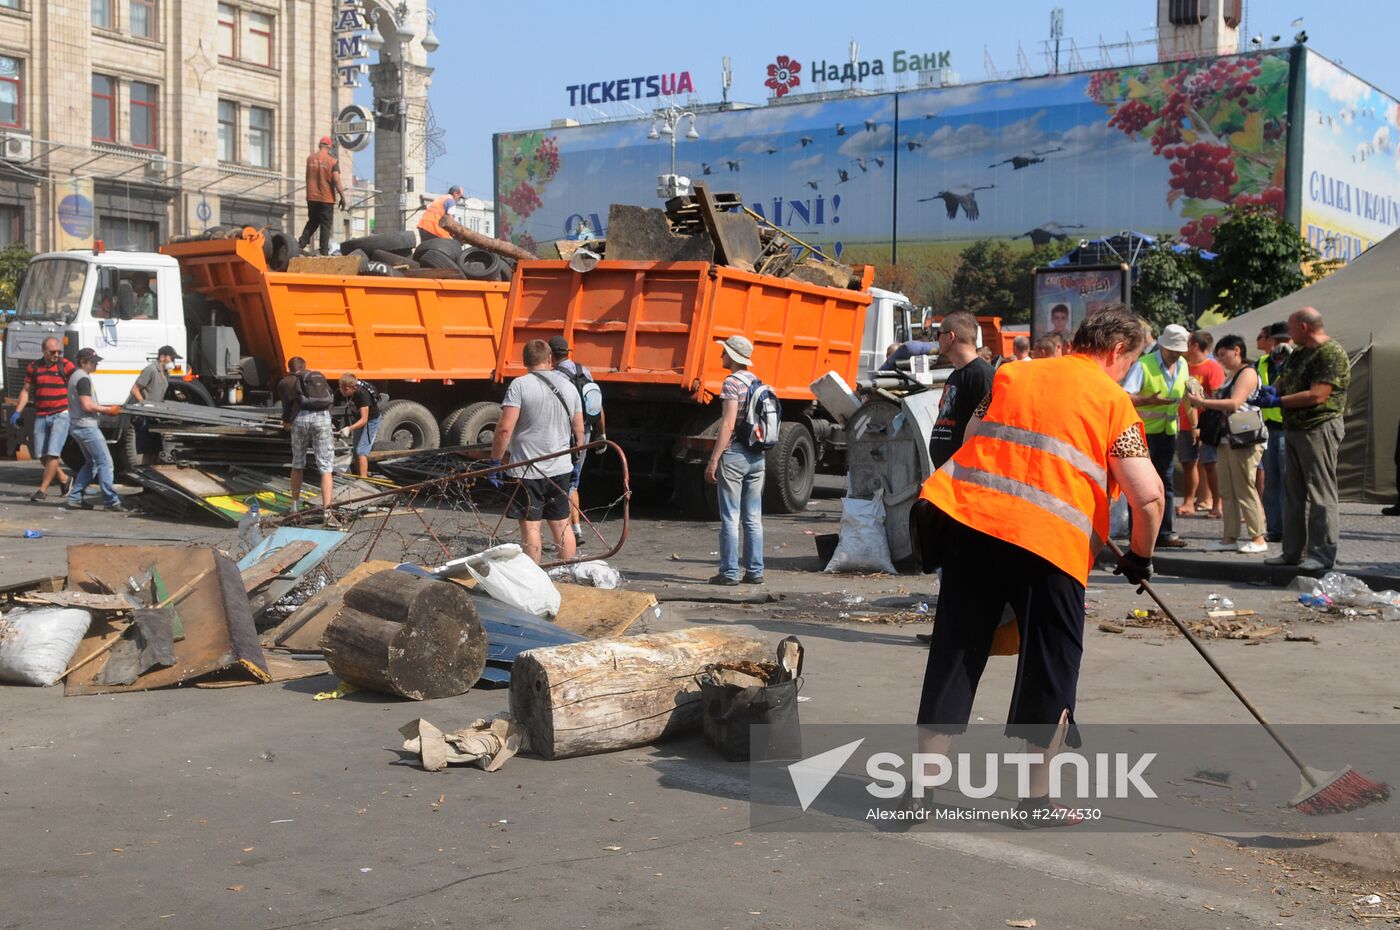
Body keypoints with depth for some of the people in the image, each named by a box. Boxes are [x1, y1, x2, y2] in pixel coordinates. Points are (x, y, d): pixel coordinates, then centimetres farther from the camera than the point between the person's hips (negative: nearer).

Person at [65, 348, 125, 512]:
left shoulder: (75, 376, 17)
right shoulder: (83, 379, -15)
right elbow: (87, 405, -21)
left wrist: (106, 409, 14)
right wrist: (108, 410, -12)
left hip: (78, 427, 11)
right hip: (87, 427, -11)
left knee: (91, 464, 18)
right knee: (105, 462, -8)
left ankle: (74, 499, 15)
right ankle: (111, 502, -10)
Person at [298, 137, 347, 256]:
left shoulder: (310, 158, 4)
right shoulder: (332, 160, -9)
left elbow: (308, 178, 12)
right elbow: (336, 181, -15)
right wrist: (342, 198, -9)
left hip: (311, 197, 4)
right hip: (326, 198, -4)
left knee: (312, 222, 18)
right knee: (325, 226, 2)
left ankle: (302, 243, 2)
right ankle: (324, 252, -1)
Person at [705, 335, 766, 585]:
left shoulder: (732, 383, -12)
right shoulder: (757, 383, 13)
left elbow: (728, 425, -18)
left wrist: (713, 460, -17)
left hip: (734, 454, -7)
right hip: (757, 455, 8)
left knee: (730, 518, -3)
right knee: (753, 518, 9)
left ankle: (729, 572, -2)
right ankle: (755, 571, 11)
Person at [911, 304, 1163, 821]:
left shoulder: (1010, 375, 18)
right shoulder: (1113, 400, 5)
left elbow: (970, 443, 19)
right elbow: (1148, 495, -2)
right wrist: (1141, 556, 13)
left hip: (969, 520, 4)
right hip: (1051, 540, -4)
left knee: (954, 656, 11)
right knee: (1051, 664, 12)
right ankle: (1037, 796, 16)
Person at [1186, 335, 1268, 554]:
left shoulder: (1248, 373, -8)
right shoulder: (1229, 375, 20)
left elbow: (1234, 404, -21)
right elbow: (1221, 404, 25)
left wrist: (1203, 402, -19)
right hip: (1225, 439, 9)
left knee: (1245, 488, -8)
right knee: (1227, 491, 6)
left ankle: (1258, 539, -3)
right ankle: (1230, 538, 8)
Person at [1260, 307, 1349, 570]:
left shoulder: (1331, 353, -13)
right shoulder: (1299, 354, 16)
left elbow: (1317, 395, -21)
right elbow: (1286, 380, 27)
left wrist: (1279, 401, -15)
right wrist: (1272, 389, 3)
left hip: (1319, 429, -10)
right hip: (1294, 430, 10)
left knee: (1320, 493, -7)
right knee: (1293, 492, 11)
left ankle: (1323, 553, -4)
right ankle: (1293, 551, 17)